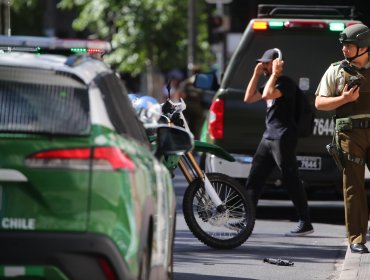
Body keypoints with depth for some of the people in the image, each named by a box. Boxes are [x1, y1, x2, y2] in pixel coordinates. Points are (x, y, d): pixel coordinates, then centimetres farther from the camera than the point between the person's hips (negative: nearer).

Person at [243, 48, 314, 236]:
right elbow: (248, 98, 16)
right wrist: (256, 74, 10)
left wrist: (274, 73, -16)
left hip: (283, 138, -10)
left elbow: (268, 95, -27)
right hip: (268, 137, 10)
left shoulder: (285, 83, -10)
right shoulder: (271, 83, 19)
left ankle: (305, 224, -8)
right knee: (254, 178, 8)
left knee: (291, 181, -9)